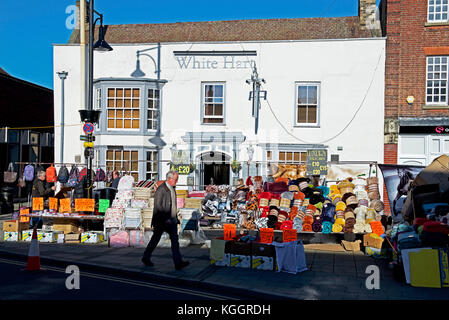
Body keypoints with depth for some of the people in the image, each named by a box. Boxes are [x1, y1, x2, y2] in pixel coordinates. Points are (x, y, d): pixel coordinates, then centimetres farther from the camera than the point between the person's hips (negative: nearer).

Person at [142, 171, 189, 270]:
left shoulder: (172, 189, 12)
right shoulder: (161, 189, -14)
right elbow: (157, 206, -18)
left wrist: (175, 218, 19)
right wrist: (165, 219, -23)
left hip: (171, 220, 8)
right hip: (161, 221, -8)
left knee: (175, 240, 2)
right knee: (155, 240, 2)